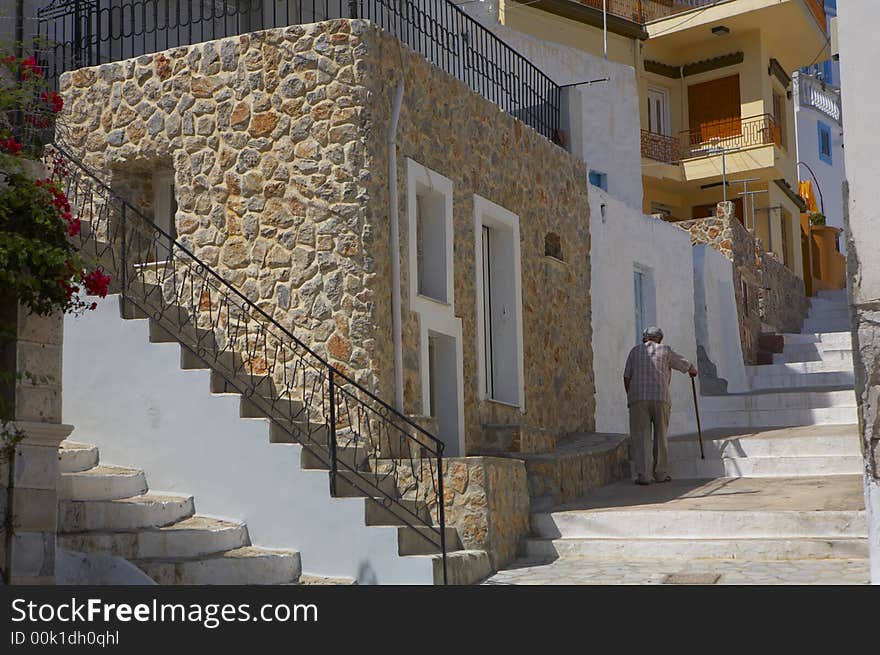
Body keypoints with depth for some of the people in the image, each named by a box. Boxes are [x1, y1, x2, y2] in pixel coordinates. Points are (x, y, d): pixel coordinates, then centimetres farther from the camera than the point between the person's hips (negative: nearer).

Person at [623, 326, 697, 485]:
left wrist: (630, 398, 16)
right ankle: (660, 473, 16)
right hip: (660, 398, 0)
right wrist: (692, 370, 41)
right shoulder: (665, 351, 7)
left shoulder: (635, 351, 11)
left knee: (641, 437, -1)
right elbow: (686, 365, 19)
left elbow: (627, 377, 7)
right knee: (660, 437, 12)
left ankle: (643, 475, -9)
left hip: (638, 398, 0)